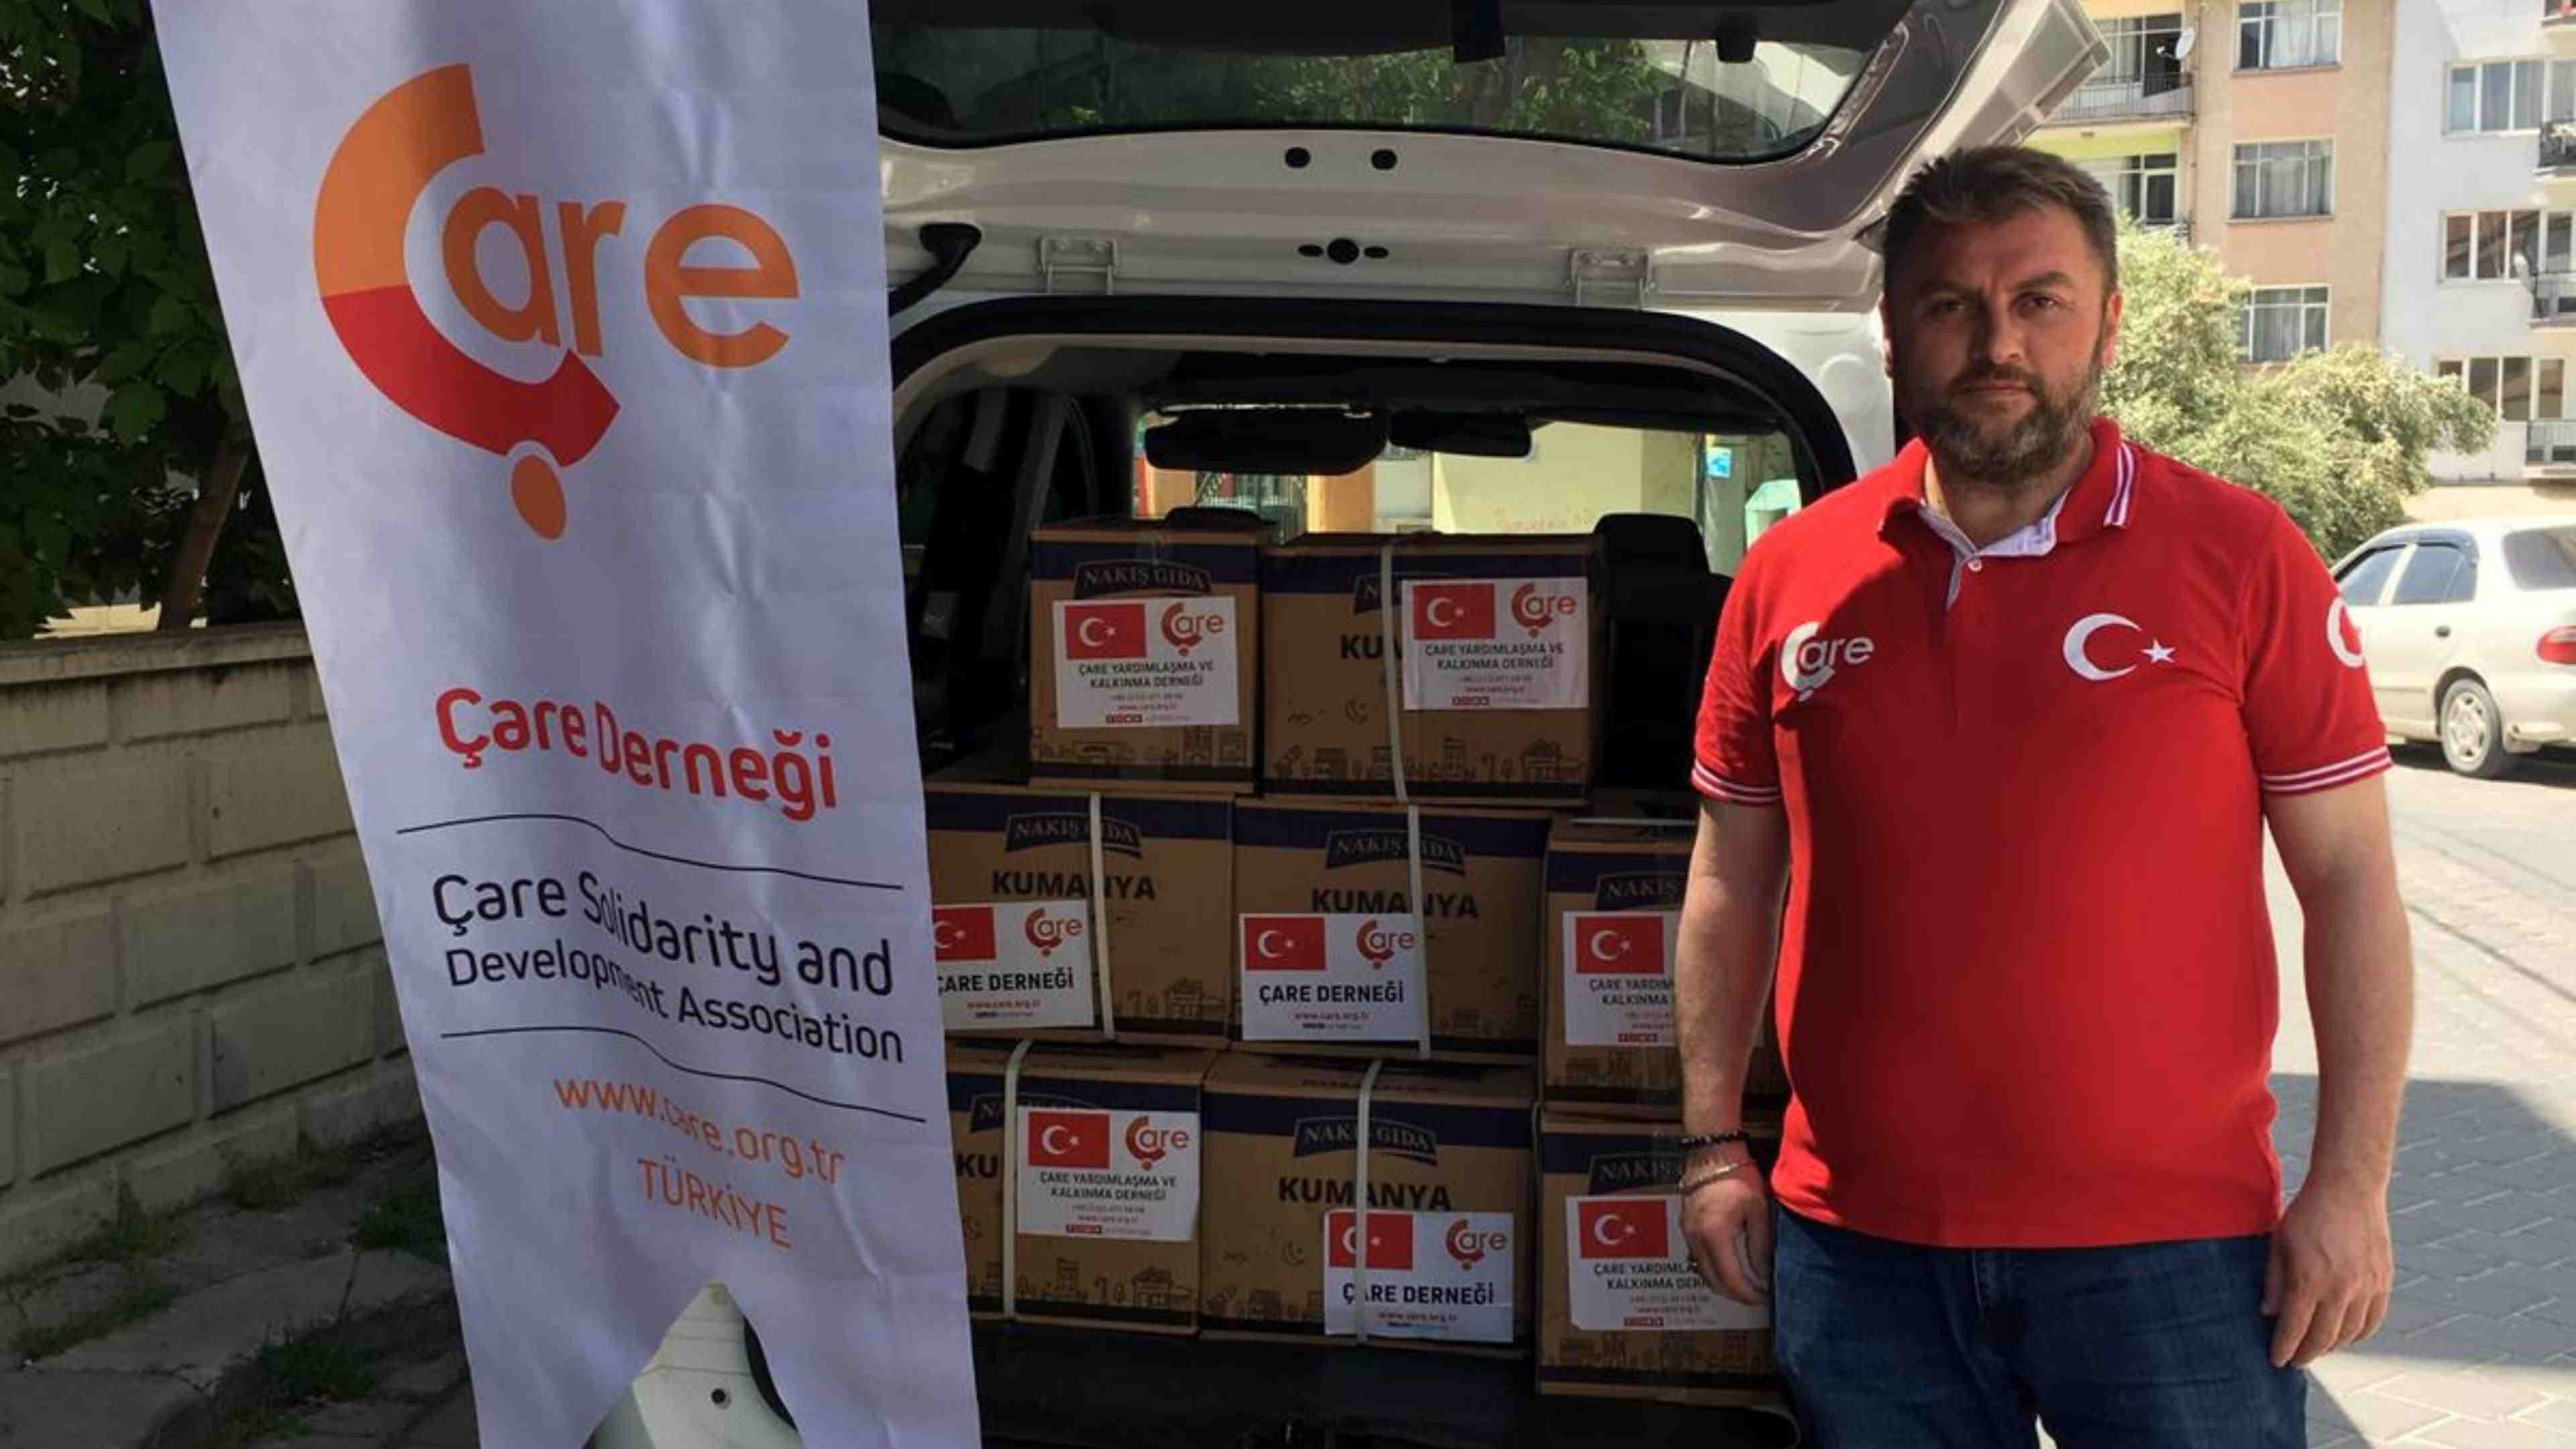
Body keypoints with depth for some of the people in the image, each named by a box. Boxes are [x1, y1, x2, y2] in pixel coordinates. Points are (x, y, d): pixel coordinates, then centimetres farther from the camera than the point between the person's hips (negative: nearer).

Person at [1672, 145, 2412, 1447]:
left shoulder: (2243, 557, -3)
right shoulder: (1789, 577, 4)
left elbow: (2351, 885, -1)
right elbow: (1731, 885, 11)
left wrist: (2351, 1184, -6)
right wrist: (1713, 1148, 7)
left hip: (2170, 1244, -2)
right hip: (1858, 1242, 3)